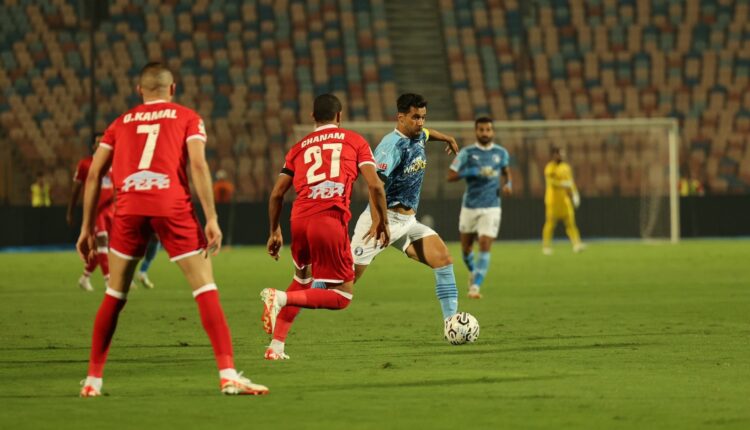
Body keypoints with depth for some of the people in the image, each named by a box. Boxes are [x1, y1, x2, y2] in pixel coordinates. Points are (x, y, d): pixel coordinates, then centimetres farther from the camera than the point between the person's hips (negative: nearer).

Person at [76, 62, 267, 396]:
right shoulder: (187, 117, 16)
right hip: (172, 206, -2)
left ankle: (93, 379, 18)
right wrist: (211, 219, -3)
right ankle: (228, 374, -13)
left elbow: (94, 174, 17)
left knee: (115, 295, 15)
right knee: (205, 288, -1)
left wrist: (87, 228, 20)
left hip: (129, 207, 2)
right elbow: (197, 164, 0)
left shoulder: (121, 123, 24)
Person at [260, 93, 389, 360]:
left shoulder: (299, 147, 21)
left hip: (299, 218, 5)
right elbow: (375, 185, 2)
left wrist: (274, 232, 28)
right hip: (331, 219, -5)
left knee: (302, 280, 29)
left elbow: (277, 194, 18)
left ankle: (276, 346, 21)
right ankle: (282, 298, -21)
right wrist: (381, 223, 13)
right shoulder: (354, 141, 14)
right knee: (343, 296, 1)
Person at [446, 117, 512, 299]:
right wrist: (473, 172, -21)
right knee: (466, 248, 10)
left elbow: (506, 172, 22)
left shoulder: (501, 153, 4)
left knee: (485, 247, -14)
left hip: (491, 208, 0)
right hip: (470, 207, 0)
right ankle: (473, 272, 40)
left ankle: (476, 286, -12)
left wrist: (508, 184, 0)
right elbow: (451, 176, -9)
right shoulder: (467, 153, -4)